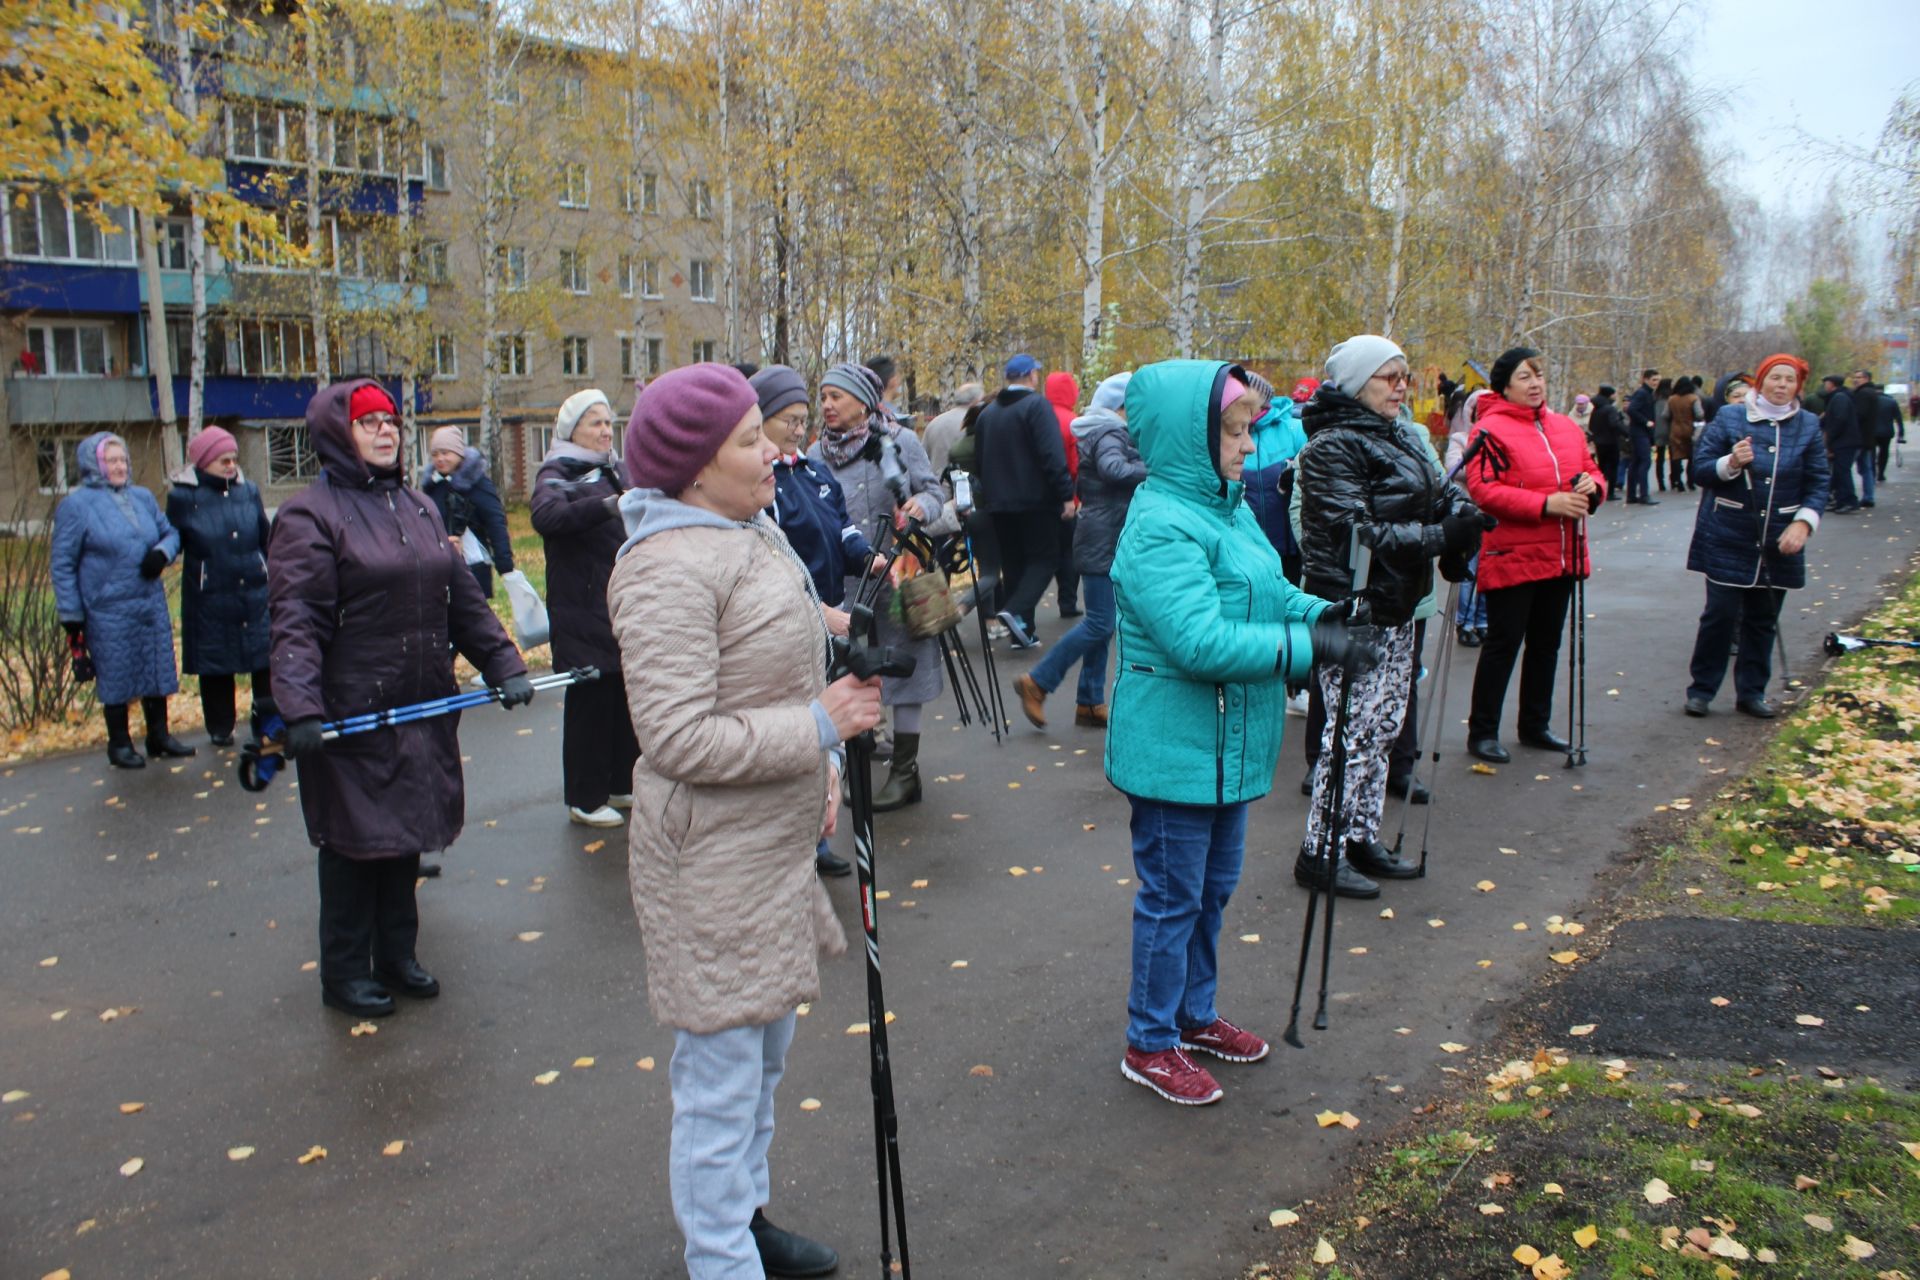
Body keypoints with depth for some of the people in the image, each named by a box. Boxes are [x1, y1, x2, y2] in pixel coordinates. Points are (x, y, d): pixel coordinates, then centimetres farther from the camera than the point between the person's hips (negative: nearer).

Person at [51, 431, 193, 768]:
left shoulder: (142, 497, 8)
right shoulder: (76, 505, -7)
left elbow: (170, 532, 20)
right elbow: (61, 563, -5)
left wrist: (162, 552, -5)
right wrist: (71, 615, -7)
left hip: (152, 605, 5)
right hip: (108, 611, -5)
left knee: (157, 670, 12)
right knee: (116, 678, 5)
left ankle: (159, 735, 27)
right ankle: (119, 744, 20)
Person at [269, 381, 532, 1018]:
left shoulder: (419, 506, 13)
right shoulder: (309, 514, -8)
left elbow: (463, 598, 15)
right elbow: (295, 622, -16)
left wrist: (503, 665, 7)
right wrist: (300, 709, -26)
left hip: (423, 710, 6)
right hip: (352, 717, -6)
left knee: (407, 834, 15)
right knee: (354, 842, 5)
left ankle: (397, 957, 30)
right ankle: (345, 972, 21)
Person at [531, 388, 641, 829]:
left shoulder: (610, 471, 16)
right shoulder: (556, 474, -8)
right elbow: (546, 516, -32)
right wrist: (610, 504, -44)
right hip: (583, 614, -7)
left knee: (625, 697, 12)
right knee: (589, 702, -3)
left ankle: (620, 785, 24)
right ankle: (585, 799, 7)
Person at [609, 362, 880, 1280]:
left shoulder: (753, 532, 9)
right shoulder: (670, 569, -22)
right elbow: (680, 739, -27)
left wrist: (823, 772, 9)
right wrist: (819, 728, -19)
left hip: (774, 843, 10)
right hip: (714, 864, -10)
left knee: (764, 1050, 24)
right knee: (722, 1078, 4)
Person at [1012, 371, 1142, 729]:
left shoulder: (1101, 433, 19)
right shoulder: (1108, 435, -13)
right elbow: (1113, 469, -33)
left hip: (1105, 541, 11)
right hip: (1103, 541, -11)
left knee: (1101, 623, 11)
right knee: (1100, 623, -10)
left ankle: (1090, 703, 16)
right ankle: (1036, 683, -3)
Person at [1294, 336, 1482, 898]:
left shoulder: (1405, 437, 13)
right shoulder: (1332, 447, -15)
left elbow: (1441, 490, 16)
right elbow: (1354, 532, -22)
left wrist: (1460, 511, -8)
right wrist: (1439, 538, -24)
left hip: (1396, 608, 9)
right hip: (1351, 609, -9)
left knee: (1384, 727, 15)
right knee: (1353, 731, -5)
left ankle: (1362, 838, 27)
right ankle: (1319, 852, 6)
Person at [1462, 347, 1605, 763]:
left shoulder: (1567, 428, 12)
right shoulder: (1492, 430, -10)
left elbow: (1592, 470, 20)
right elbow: (1483, 490, -20)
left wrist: (1592, 487, -5)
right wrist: (1546, 504, -24)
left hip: (1560, 556, 7)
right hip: (1512, 557, -7)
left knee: (1547, 643, 15)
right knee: (1503, 643, -2)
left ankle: (1535, 725, 29)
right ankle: (1482, 732, 9)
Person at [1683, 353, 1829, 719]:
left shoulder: (1808, 426, 4)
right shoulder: (1729, 418, -2)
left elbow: (1817, 483, 4)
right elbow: (1700, 468, -4)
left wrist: (1803, 523, -11)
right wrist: (1731, 463, -23)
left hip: (1778, 541, 3)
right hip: (1727, 538, -3)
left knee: (1763, 619, 10)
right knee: (1720, 614, -4)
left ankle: (1752, 692, 22)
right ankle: (1701, 689, 9)